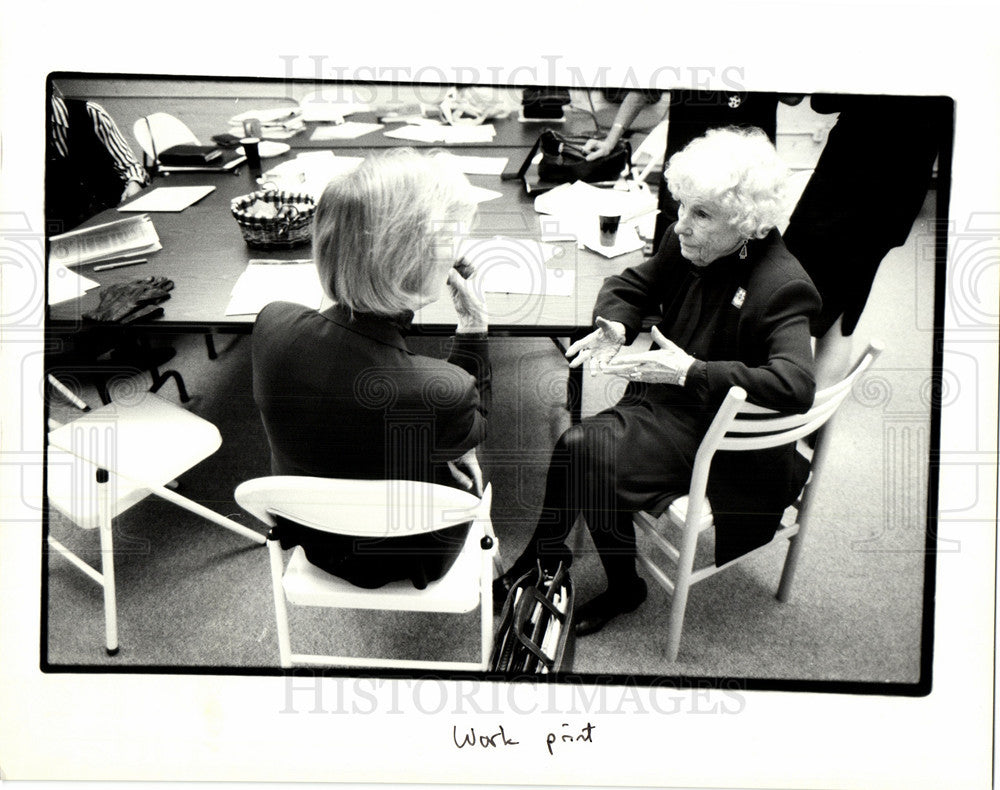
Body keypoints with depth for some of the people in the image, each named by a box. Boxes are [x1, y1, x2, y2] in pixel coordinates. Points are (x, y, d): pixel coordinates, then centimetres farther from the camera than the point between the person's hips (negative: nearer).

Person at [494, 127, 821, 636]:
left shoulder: (780, 286, -23)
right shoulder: (684, 245, -3)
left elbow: (795, 386, -36)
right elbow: (631, 285, 14)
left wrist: (692, 371, -38)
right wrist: (615, 326, -10)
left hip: (728, 441, -7)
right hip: (668, 398, 7)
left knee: (585, 454, -21)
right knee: (578, 446, -18)